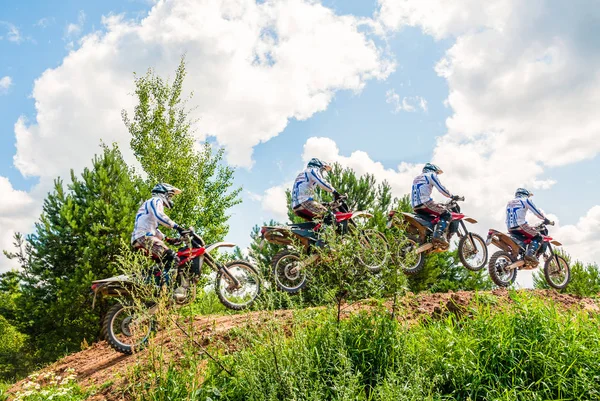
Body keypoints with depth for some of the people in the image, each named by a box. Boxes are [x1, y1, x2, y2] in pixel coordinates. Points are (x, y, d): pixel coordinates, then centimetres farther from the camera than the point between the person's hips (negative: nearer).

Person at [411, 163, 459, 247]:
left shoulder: (416, 178, 33)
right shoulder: (431, 175, 9)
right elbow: (441, 189, -2)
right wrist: (452, 196, 10)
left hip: (415, 206, 8)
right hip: (425, 202, -8)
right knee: (446, 215, -7)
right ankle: (438, 235, -28)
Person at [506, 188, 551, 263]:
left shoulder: (509, 203, 25)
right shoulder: (525, 200, 7)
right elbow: (536, 211, 4)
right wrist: (546, 220, 15)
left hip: (510, 229, 7)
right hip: (521, 225, -7)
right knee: (538, 237, 1)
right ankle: (530, 253, -21)